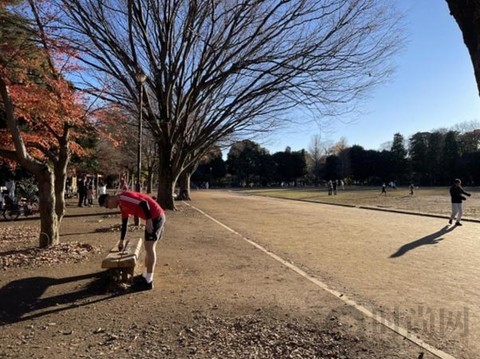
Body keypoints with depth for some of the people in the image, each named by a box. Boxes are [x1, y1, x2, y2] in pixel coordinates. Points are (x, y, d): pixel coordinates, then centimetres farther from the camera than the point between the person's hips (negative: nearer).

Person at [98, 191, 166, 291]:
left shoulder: (124, 197, -13)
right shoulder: (122, 204, 17)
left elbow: (144, 203, -24)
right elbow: (124, 223, 26)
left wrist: (148, 220, -21)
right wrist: (121, 241, 33)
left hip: (156, 216, -10)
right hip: (154, 217, 10)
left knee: (149, 248, -5)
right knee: (149, 247, 16)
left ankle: (148, 281, 3)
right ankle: (145, 276, 28)